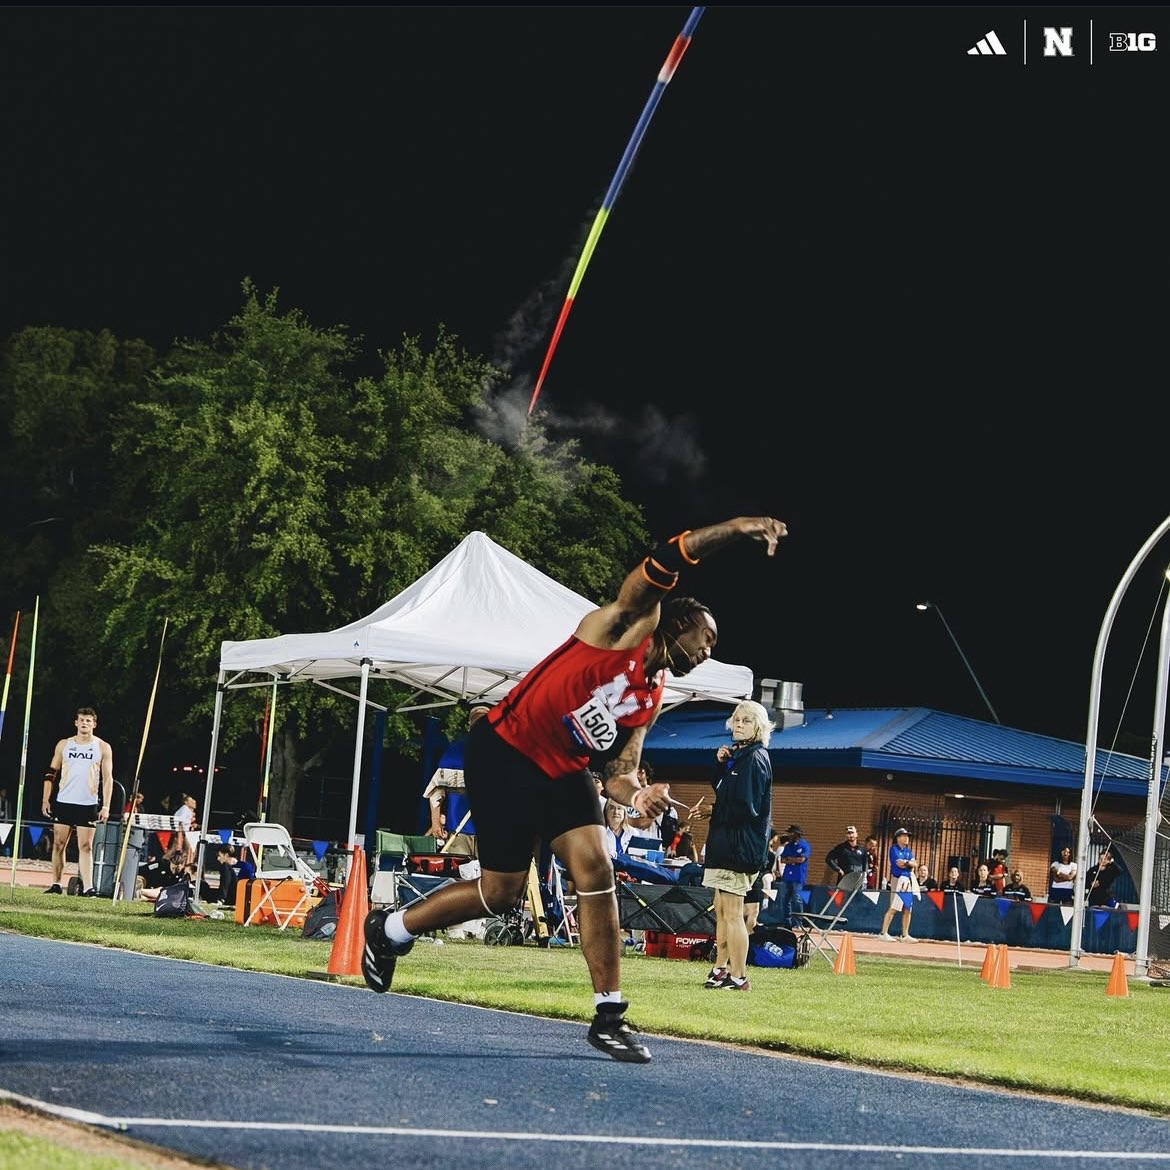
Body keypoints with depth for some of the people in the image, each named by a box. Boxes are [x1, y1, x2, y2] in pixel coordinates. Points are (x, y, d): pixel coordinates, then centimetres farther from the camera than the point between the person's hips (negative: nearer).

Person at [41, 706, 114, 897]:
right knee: (59, 844, 4)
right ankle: (56, 884, 12)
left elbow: (108, 779, 0)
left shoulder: (103, 748, 2)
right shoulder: (64, 745, 8)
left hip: (89, 804, -2)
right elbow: (51, 773, 11)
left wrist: (106, 806, -8)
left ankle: (87, 888, -11)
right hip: (63, 802, 2)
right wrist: (46, 799, 2)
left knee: (86, 847, -6)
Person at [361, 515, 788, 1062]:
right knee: (502, 890, -3)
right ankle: (389, 928, 22)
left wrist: (638, 795, -15)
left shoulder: (652, 699, 11)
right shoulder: (623, 625, -9)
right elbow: (665, 561, -25)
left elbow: (617, 771, 8)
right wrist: (736, 528, -34)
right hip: (503, 754, -7)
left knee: (596, 871, -10)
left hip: (561, 771, 7)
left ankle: (609, 1015, -4)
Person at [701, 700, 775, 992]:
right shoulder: (737, 754, 17)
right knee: (722, 910, 15)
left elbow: (745, 806, -19)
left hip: (740, 844, -10)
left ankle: (738, 976, -6)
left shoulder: (755, 758, -12)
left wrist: (711, 813, -7)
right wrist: (721, 764, 3)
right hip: (726, 844, 10)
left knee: (732, 913, -8)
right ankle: (721, 968, 22)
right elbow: (720, 789, 18)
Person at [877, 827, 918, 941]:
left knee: (908, 910, 6)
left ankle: (905, 935, 12)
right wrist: (911, 863, 1)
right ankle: (883, 933, -11)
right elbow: (899, 863, -14)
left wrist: (906, 862, -11)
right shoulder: (894, 849, -2)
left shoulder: (908, 850, 17)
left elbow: (915, 865, 6)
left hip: (909, 881, 7)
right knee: (893, 908, -12)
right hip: (898, 880, -7)